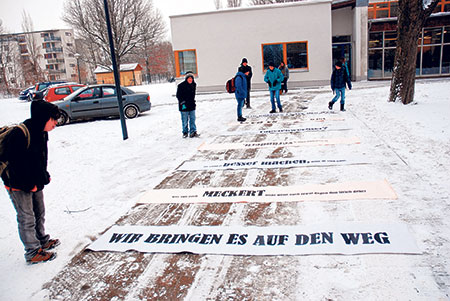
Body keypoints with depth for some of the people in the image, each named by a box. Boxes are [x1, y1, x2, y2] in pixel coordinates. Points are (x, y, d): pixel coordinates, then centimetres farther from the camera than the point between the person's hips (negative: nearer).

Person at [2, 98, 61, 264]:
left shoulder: (41, 132, 2)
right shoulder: (19, 134, -27)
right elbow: (14, 163, -25)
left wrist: (44, 176, 10)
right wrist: (29, 185, -20)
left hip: (35, 183, 9)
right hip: (18, 185, -9)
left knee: (39, 213, 21)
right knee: (27, 218, 2)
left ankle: (42, 241, 39)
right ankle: (33, 253, 14)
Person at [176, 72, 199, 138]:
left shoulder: (194, 85, 8)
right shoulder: (181, 86, -11)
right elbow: (178, 95, -8)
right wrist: (182, 103, -15)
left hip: (192, 105, 5)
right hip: (184, 106, -5)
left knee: (192, 119, 3)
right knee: (185, 121, 2)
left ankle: (193, 132, 6)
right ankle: (185, 132, 15)